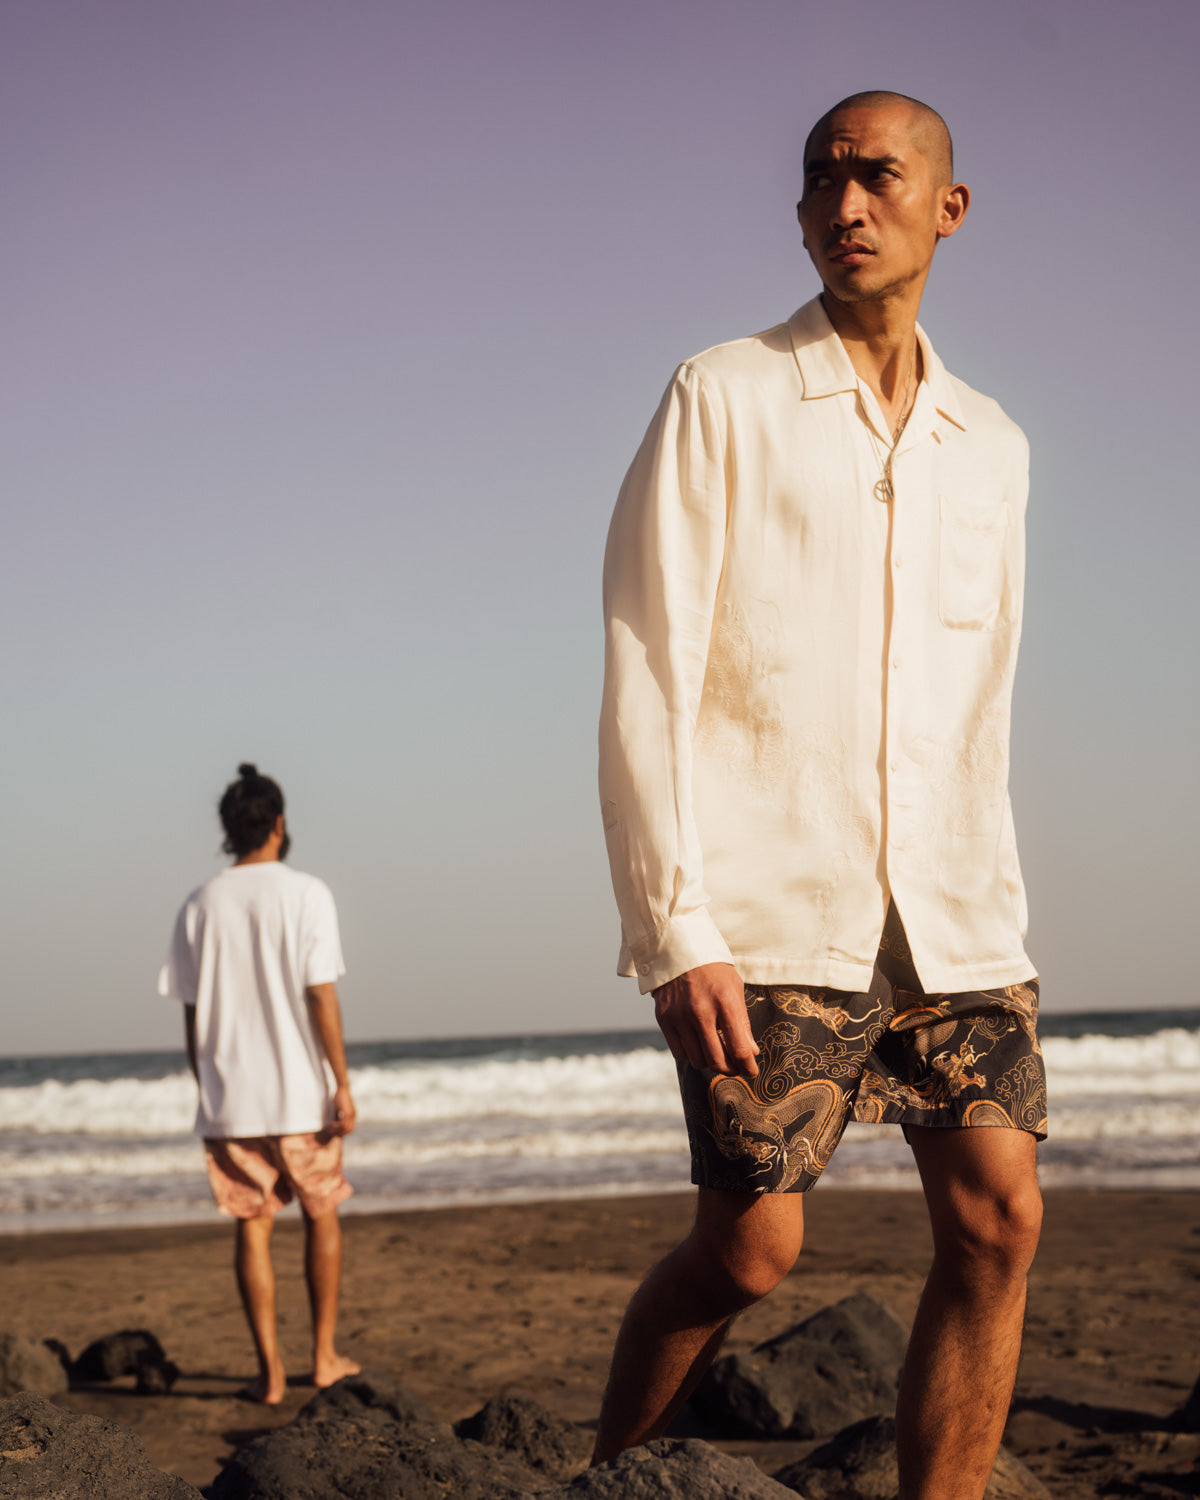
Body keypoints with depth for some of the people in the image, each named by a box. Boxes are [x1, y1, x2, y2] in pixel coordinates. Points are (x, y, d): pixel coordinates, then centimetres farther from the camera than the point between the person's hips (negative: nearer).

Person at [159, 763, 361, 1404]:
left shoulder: (199, 906, 2)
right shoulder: (306, 894, -6)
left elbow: (192, 1013, 4)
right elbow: (321, 996, -11)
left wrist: (206, 1092, 13)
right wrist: (342, 1083, -6)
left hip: (229, 1097, 2)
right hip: (300, 1092, -2)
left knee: (252, 1227, 7)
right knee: (321, 1215, 15)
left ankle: (270, 1370, 5)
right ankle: (324, 1355, 18)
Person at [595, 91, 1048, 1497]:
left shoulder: (991, 447, 15)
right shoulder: (722, 400, 0)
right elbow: (645, 678, -6)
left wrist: (995, 921, 14)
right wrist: (673, 928, -14)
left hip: (948, 910, 5)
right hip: (770, 908, -4)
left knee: (996, 1219, -7)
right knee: (751, 1245, -5)